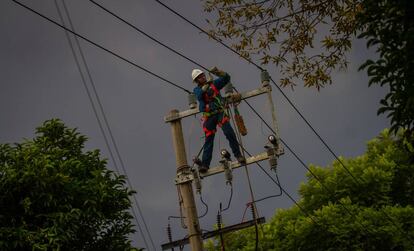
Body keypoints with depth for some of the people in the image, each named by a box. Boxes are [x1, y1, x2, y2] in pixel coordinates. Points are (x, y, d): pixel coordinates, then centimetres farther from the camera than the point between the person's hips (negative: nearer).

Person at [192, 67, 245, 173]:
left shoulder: (213, 84, 12)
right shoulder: (197, 89, 9)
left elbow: (226, 78, 2)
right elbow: (199, 95, -13)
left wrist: (218, 72, -15)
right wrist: (205, 88, -29)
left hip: (220, 112, 0)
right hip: (209, 116, 0)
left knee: (229, 133, -18)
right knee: (208, 140, -2)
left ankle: (238, 155, -12)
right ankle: (205, 164, -1)